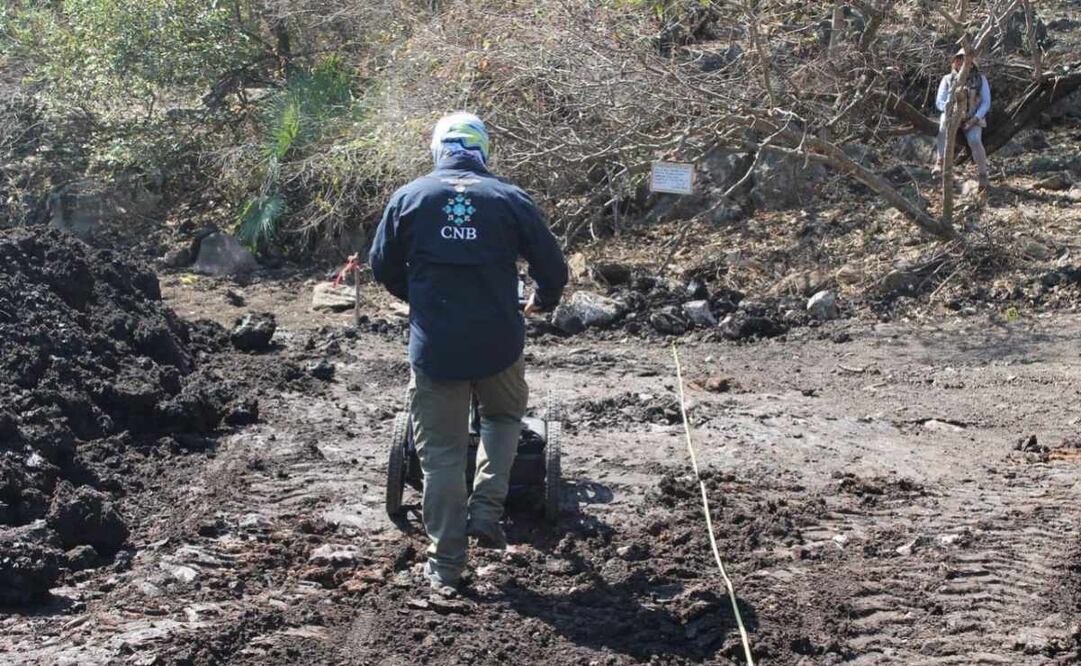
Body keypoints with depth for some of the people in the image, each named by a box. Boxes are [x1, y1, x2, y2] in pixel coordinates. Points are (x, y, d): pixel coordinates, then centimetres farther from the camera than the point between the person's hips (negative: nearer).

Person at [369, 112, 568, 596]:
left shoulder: (409, 198, 2)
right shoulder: (510, 199, 1)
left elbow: (383, 267, 10)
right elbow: (552, 268, 6)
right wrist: (541, 301, 28)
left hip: (434, 346, 0)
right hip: (498, 343, 0)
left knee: (441, 454, 8)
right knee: (505, 415, 29)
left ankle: (446, 565, 13)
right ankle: (487, 510, 15)